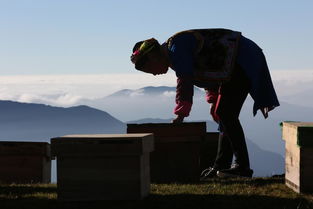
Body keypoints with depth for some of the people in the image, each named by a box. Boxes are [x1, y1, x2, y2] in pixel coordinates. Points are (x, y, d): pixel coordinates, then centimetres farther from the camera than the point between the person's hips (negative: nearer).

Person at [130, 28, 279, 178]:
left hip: (244, 63, -11)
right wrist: (214, 99, 13)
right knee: (222, 114, 10)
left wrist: (180, 114, -22)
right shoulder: (175, 54, 15)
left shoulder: (176, 48, -17)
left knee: (226, 114, -15)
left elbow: (185, 82, -24)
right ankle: (221, 166, 12)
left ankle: (242, 166, -16)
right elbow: (208, 73, 23)